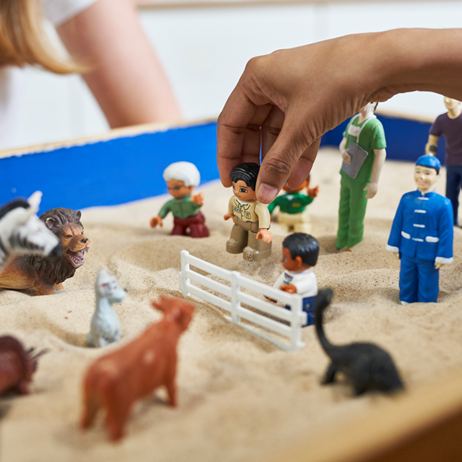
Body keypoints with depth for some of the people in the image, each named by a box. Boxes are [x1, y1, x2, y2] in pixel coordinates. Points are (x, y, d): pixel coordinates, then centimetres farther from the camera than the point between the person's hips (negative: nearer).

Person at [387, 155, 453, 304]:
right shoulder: (407, 199, -7)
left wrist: (442, 257, -8)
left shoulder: (443, 204, -16)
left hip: (429, 256, -3)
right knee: (406, 283, 19)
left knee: (427, 287, 12)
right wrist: (394, 246, 8)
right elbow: (397, 224, 4)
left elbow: (446, 232, -11)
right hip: (408, 252, 3)